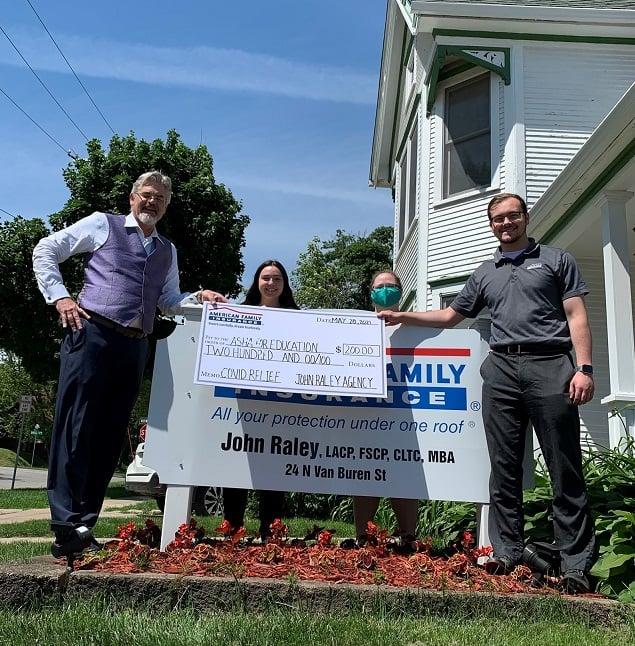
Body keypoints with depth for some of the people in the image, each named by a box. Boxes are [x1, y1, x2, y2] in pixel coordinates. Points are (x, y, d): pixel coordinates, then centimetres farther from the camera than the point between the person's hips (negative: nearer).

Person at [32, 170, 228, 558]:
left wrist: (199, 298, 2)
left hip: (134, 347, 5)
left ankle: (84, 526, 11)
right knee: (75, 427, -9)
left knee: (110, 436, 4)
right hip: (93, 334, -5)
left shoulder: (168, 251, 23)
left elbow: (169, 301, 20)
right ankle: (67, 525, -7)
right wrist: (59, 296, -3)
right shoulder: (103, 225, 9)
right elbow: (46, 250, 9)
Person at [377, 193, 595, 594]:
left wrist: (584, 368, -8)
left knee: (565, 470, -3)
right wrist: (403, 317, 19)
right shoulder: (484, 274, 23)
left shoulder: (556, 260, 12)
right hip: (501, 370, 4)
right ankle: (508, 554, 9)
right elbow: (451, 315, 28)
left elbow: (576, 316, 4)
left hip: (550, 365, -3)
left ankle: (576, 564, 4)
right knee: (504, 468, 2)